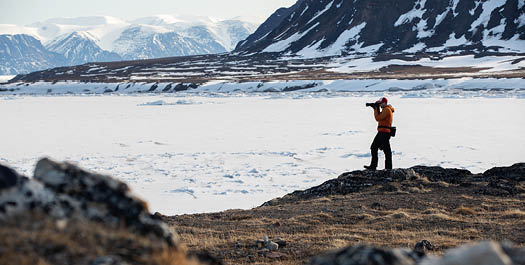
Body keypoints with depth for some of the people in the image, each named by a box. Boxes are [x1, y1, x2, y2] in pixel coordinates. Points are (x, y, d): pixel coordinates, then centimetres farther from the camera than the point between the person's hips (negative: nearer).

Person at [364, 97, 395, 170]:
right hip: (381, 132, 11)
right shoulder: (386, 109, 18)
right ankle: (373, 166, 14)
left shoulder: (386, 109, -14)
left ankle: (388, 168, -1)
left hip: (384, 133, -11)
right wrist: (376, 109, 12)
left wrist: (375, 109, -7)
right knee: (374, 148, 11)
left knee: (386, 149, -6)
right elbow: (379, 117, 23)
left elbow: (378, 118, -18)